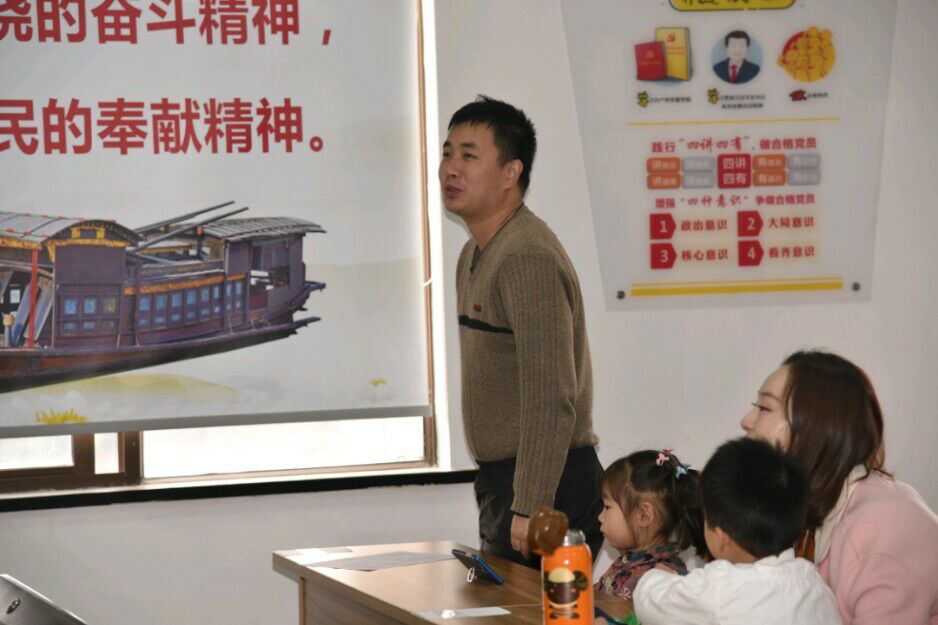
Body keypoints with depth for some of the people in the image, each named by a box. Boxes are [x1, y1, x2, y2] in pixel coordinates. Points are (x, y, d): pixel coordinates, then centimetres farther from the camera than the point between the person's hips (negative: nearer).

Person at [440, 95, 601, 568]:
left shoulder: (529, 259, -18)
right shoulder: (474, 256, 16)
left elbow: (551, 400, -24)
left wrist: (530, 508, -26)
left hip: (548, 488, -10)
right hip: (501, 477, 10)